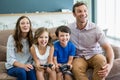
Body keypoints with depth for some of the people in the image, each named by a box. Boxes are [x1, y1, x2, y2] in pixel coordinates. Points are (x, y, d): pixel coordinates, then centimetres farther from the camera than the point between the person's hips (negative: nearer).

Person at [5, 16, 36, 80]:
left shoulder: (32, 38, 1)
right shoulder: (12, 38, -10)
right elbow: (10, 59, -15)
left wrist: (29, 65, -17)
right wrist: (23, 66, -30)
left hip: (27, 65, 2)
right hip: (13, 67, -2)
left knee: (31, 71, -32)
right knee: (21, 71, -35)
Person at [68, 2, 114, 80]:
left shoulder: (95, 29, -10)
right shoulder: (69, 28, -2)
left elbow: (108, 48, -14)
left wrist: (110, 64, -32)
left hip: (94, 55, 0)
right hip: (79, 57, 1)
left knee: (102, 61, -36)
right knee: (76, 68, -35)